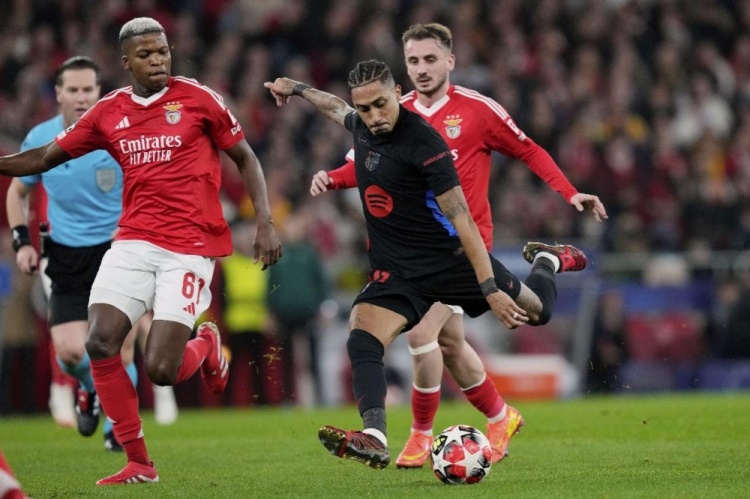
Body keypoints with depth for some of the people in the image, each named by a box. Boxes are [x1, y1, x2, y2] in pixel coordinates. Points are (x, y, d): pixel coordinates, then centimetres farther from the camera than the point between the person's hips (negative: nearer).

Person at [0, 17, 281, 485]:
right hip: (134, 242, 4)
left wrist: (265, 222, -3)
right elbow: (47, 157, 14)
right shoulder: (108, 112, 7)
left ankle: (206, 346, 26)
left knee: (160, 370, -12)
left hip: (190, 248, -4)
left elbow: (245, 157, 6)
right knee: (100, 344, -15)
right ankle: (139, 464, -1)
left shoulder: (197, 99, -2)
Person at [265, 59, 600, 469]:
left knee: (536, 310, 11)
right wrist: (297, 89, 39)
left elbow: (461, 220, -24)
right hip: (395, 270, 5)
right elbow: (339, 109, 28)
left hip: (450, 258, -5)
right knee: (361, 342, -22)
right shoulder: (362, 124, -1)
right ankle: (374, 439, -35)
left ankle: (546, 262, 47)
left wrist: (490, 288, -28)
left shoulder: (423, 142, -23)